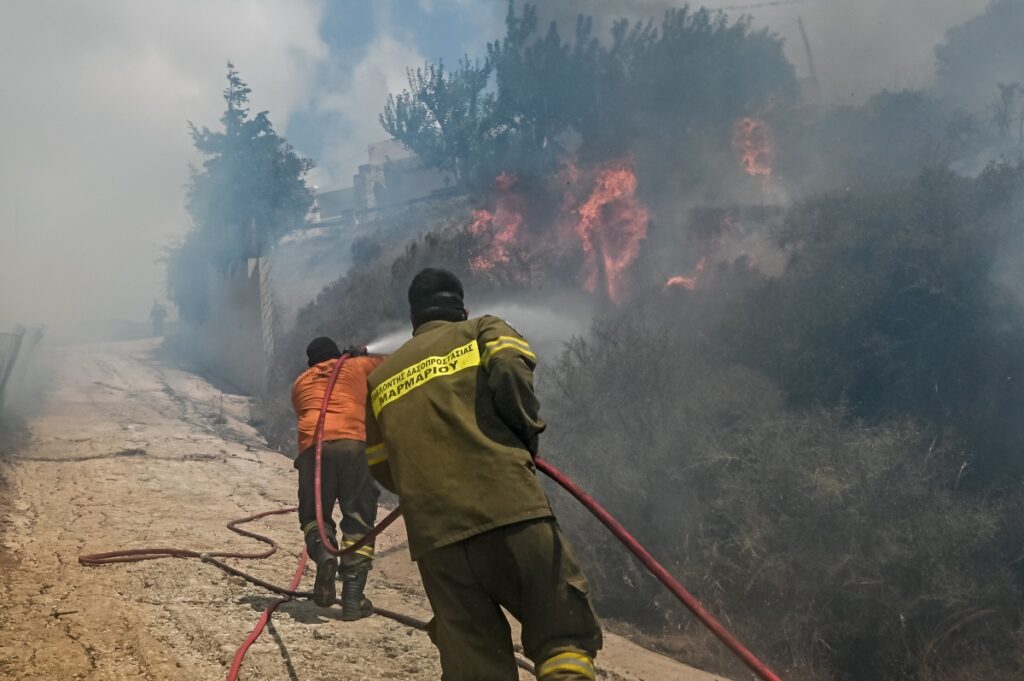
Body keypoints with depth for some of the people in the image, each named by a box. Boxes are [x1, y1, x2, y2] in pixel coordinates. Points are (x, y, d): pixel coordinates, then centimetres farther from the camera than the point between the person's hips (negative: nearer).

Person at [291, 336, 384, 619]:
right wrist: (362, 356, 54)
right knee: (359, 521, 7)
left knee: (313, 515, 17)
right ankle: (353, 597, -1)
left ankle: (323, 555, -15)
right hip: (353, 444, -1)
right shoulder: (355, 366, 24)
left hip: (312, 446, 1)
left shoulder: (300, 383, 29)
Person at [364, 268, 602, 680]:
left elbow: (379, 464, 25)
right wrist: (527, 435, 4)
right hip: (510, 510, -4)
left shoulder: (381, 377, 25)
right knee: (566, 634, 3)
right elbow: (511, 368, -9)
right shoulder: (483, 331, 14)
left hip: (434, 537, 4)